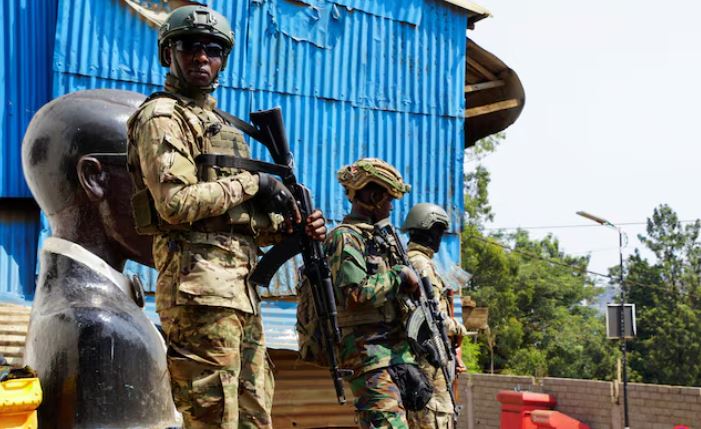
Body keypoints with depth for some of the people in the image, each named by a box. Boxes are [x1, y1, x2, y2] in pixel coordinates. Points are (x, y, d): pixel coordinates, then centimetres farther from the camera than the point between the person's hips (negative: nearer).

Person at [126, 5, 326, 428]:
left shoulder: (219, 123, 24)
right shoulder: (162, 118, -3)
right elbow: (176, 204, -18)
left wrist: (291, 227, 5)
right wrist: (251, 183, -9)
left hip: (240, 288, 9)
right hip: (201, 287, -9)